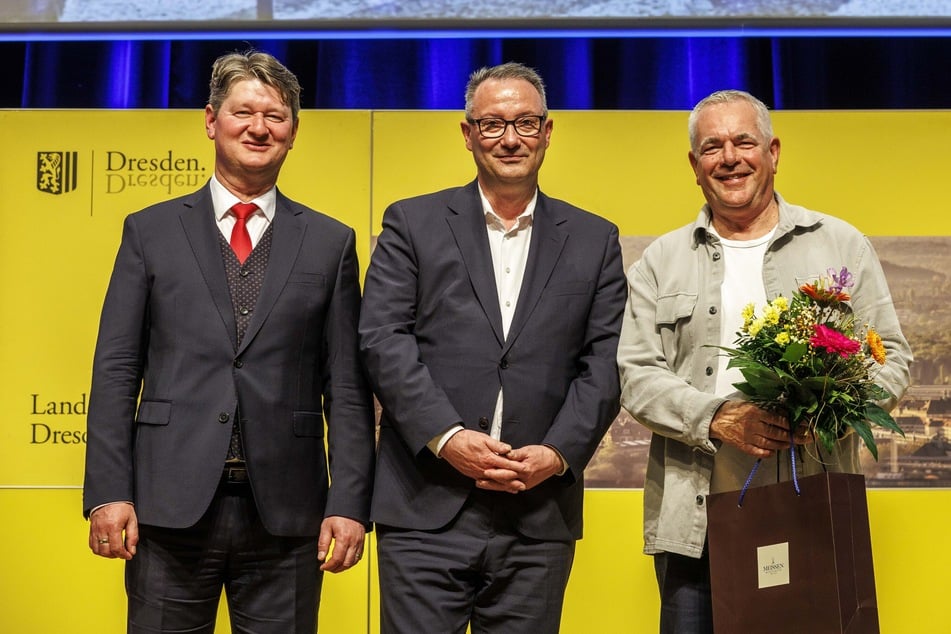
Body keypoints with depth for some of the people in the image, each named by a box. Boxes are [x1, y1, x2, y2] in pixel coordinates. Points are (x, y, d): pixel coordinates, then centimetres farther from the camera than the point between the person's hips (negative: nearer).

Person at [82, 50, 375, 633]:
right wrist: (109, 493, -5)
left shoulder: (330, 242, 7)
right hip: (171, 505, 0)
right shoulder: (150, 231, 7)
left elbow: (347, 386, 4)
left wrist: (349, 503, -4)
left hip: (286, 514, 0)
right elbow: (116, 370, 4)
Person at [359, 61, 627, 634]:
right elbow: (383, 341, -3)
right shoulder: (412, 224, 7)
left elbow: (605, 364, 4)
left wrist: (559, 453, -9)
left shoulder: (594, 241, 11)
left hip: (540, 515, 2)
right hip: (427, 511, -1)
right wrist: (446, 437, -13)